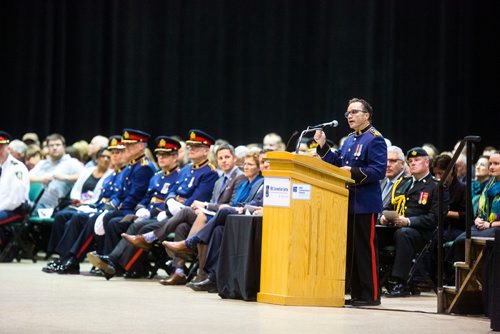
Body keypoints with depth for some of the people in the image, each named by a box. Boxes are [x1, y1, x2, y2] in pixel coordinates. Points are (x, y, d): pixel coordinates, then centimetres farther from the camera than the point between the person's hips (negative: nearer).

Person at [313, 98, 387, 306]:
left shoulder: (375, 139, -8)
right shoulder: (349, 140, 19)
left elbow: (378, 171, -17)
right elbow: (336, 163, 17)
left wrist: (353, 172, -23)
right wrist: (323, 147, 7)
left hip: (365, 204, -9)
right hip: (349, 202, 9)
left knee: (366, 248, -6)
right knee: (350, 248, 10)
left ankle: (371, 295, -2)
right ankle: (356, 293, 16)